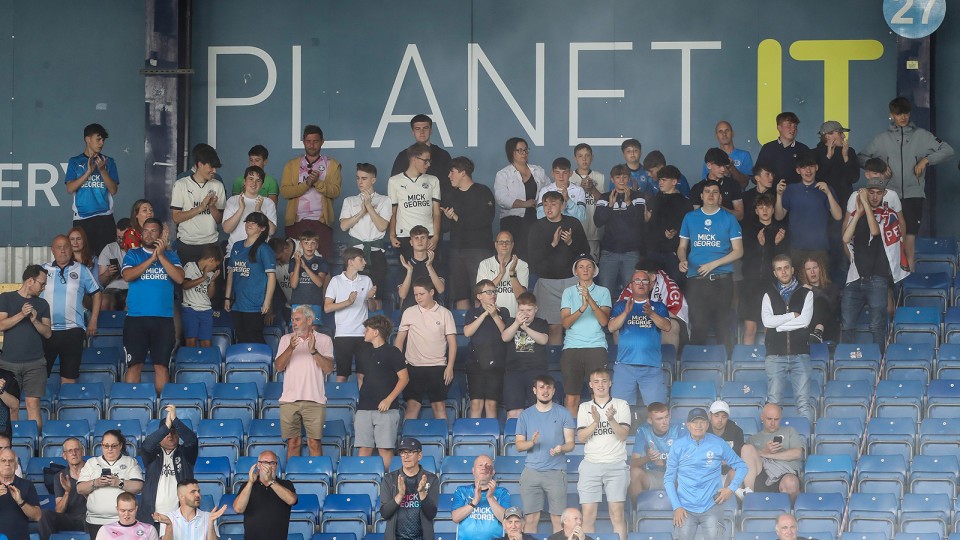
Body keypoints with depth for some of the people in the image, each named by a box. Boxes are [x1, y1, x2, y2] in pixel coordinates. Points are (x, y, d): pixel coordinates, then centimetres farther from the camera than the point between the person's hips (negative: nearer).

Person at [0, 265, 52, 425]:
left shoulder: (42, 304, 12)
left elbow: (48, 333, 7)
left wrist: (35, 320, -10)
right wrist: (21, 314, -16)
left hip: (35, 363, 1)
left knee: (33, 403, -8)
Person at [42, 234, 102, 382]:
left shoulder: (82, 270, 7)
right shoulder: (43, 270, 10)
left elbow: (96, 294, 12)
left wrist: (93, 321, 7)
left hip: (73, 330, -1)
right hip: (46, 331, 1)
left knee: (69, 376, 0)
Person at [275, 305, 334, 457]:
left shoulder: (324, 340, 6)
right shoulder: (286, 339, 12)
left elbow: (329, 368, -4)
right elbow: (278, 367, 1)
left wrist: (314, 351, -16)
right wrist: (290, 348, -14)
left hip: (314, 400, -2)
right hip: (289, 400, 2)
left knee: (314, 443, -5)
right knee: (293, 442, 2)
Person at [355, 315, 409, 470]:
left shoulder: (392, 352, -1)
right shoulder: (364, 354, 18)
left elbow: (404, 378, -4)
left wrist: (389, 399, -12)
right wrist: (361, 396, 11)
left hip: (386, 409, -6)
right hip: (364, 408, 6)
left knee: (385, 448, -8)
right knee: (364, 447, 0)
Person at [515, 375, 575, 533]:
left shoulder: (563, 414, 6)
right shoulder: (526, 415, 10)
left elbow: (570, 443, 5)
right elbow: (519, 445, 8)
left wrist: (561, 448, -18)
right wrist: (531, 442, -14)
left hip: (556, 472, -1)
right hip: (531, 471, 1)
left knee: (558, 519, -4)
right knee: (531, 518, -2)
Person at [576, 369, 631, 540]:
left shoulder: (621, 405, 7)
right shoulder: (584, 408, 12)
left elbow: (623, 434, -3)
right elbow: (581, 437, 2)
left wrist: (611, 419, -20)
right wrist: (596, 422, -14)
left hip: (616, 465, -1)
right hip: (591, 464, 1)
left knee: (617, 513, -7)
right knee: (588, 513, -4)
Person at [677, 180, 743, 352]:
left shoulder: (729, 219, 6)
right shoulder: (690, 218, 12)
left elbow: (738, 251, 3)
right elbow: (682, 247, 16)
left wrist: (713, 264, -9)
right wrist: (682, 260, -8)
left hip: (721, 279, -1)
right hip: (696, 279, 1)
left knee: (722, 323, -2)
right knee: (698, 323, -4)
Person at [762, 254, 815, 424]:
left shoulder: (806, 293, 11)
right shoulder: (769, 295, 14)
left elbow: (805, 320, -4)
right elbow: (767, 321, -3)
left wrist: (779, 324, -4)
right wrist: (792, 315, -4)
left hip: (800, 354, -1)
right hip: (776, 355, 1)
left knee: (804, 400, -8)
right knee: (774, 401, -3)